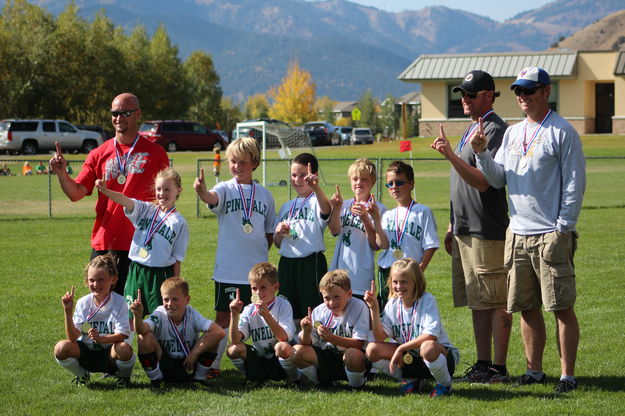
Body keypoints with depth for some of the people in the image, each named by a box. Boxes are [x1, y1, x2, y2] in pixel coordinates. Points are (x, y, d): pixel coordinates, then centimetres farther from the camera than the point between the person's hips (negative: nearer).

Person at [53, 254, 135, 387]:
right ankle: (82, 375, 7)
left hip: (110, 355, -2)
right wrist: (68, 312, -26)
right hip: (86, 353, 2)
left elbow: (122, 335, -19)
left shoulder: (119, 302, -11)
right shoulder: (83, 303, -5)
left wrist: (101, 339, -38)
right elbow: (73, 337, -12)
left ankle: (124, 375, 1)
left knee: (124, 349, -37)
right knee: (61, 348, -26)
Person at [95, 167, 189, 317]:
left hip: (161, 275, -2)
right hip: (136, 271, 2)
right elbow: (124, 200, -12)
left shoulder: (179, 222, 0)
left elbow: (177, 258, 1)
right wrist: (105, 191, -32)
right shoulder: (145, 209, 7)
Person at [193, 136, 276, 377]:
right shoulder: (225, 189, -1)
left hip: (257, 269, 2)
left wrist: (260, 254, 4)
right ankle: (213, 363, 6)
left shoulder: (264, 195, 8)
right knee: (224, 316, 1)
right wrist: (202, 192, -48)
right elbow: (212, 198, -26)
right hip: (229, 268, -2)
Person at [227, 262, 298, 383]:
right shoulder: (249, 310, 1)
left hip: (279, 360, -3)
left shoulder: (283, 305, -9)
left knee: (282, 347, -35)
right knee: (233, 349, -18)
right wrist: (234, 315, -24)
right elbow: (236, 339, -11)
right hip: (260, 360, 3)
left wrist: (266, 314, -33)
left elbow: (284, 337, -24)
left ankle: (291, 377, -7)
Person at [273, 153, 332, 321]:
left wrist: (316, 188, -48)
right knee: (290, 317, 8)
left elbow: (326, 209, -30)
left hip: (311, 264, -6)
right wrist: (278, 232, -2)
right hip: (287, 264, 6)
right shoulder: (286, 207, 17)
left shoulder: (317, 201, -3)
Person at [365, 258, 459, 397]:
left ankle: (445, 383, -10)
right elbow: (380, 337, -7)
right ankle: (412, 380, 6)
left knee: (428, 347, -42)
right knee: (372, 350, -12)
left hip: (441, 352, -6)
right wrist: (374, 308, -17)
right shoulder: (393, 304, -1)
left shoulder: (427, 300, -17)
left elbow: (431, 335, -28)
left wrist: (400, 349, -27)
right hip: (410, 356, 6)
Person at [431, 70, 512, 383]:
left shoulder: (495, 129, -12)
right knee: (477, 302, 12)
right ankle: (483, 365, 17)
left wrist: (451, 156, -28)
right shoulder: (472, 128, 19)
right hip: (465, 230, 10)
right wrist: (453, 225, 23)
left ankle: (499, 369, -4)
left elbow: (483, 181, -22)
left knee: (495, 303, -6)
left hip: (487, 231, -10)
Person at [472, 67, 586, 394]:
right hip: (517, 234, 7)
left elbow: (575, 183, -8)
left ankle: (568, 375, -3)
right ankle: (534, 370, 19)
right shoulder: (512, 133, 16)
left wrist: (562, 227, -13)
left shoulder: (562, 132, -5)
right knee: (527, 307, 11)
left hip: (552, 235, -7)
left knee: (562, 306, -6)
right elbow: (497, 179, 14)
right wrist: (481, 153, -3)